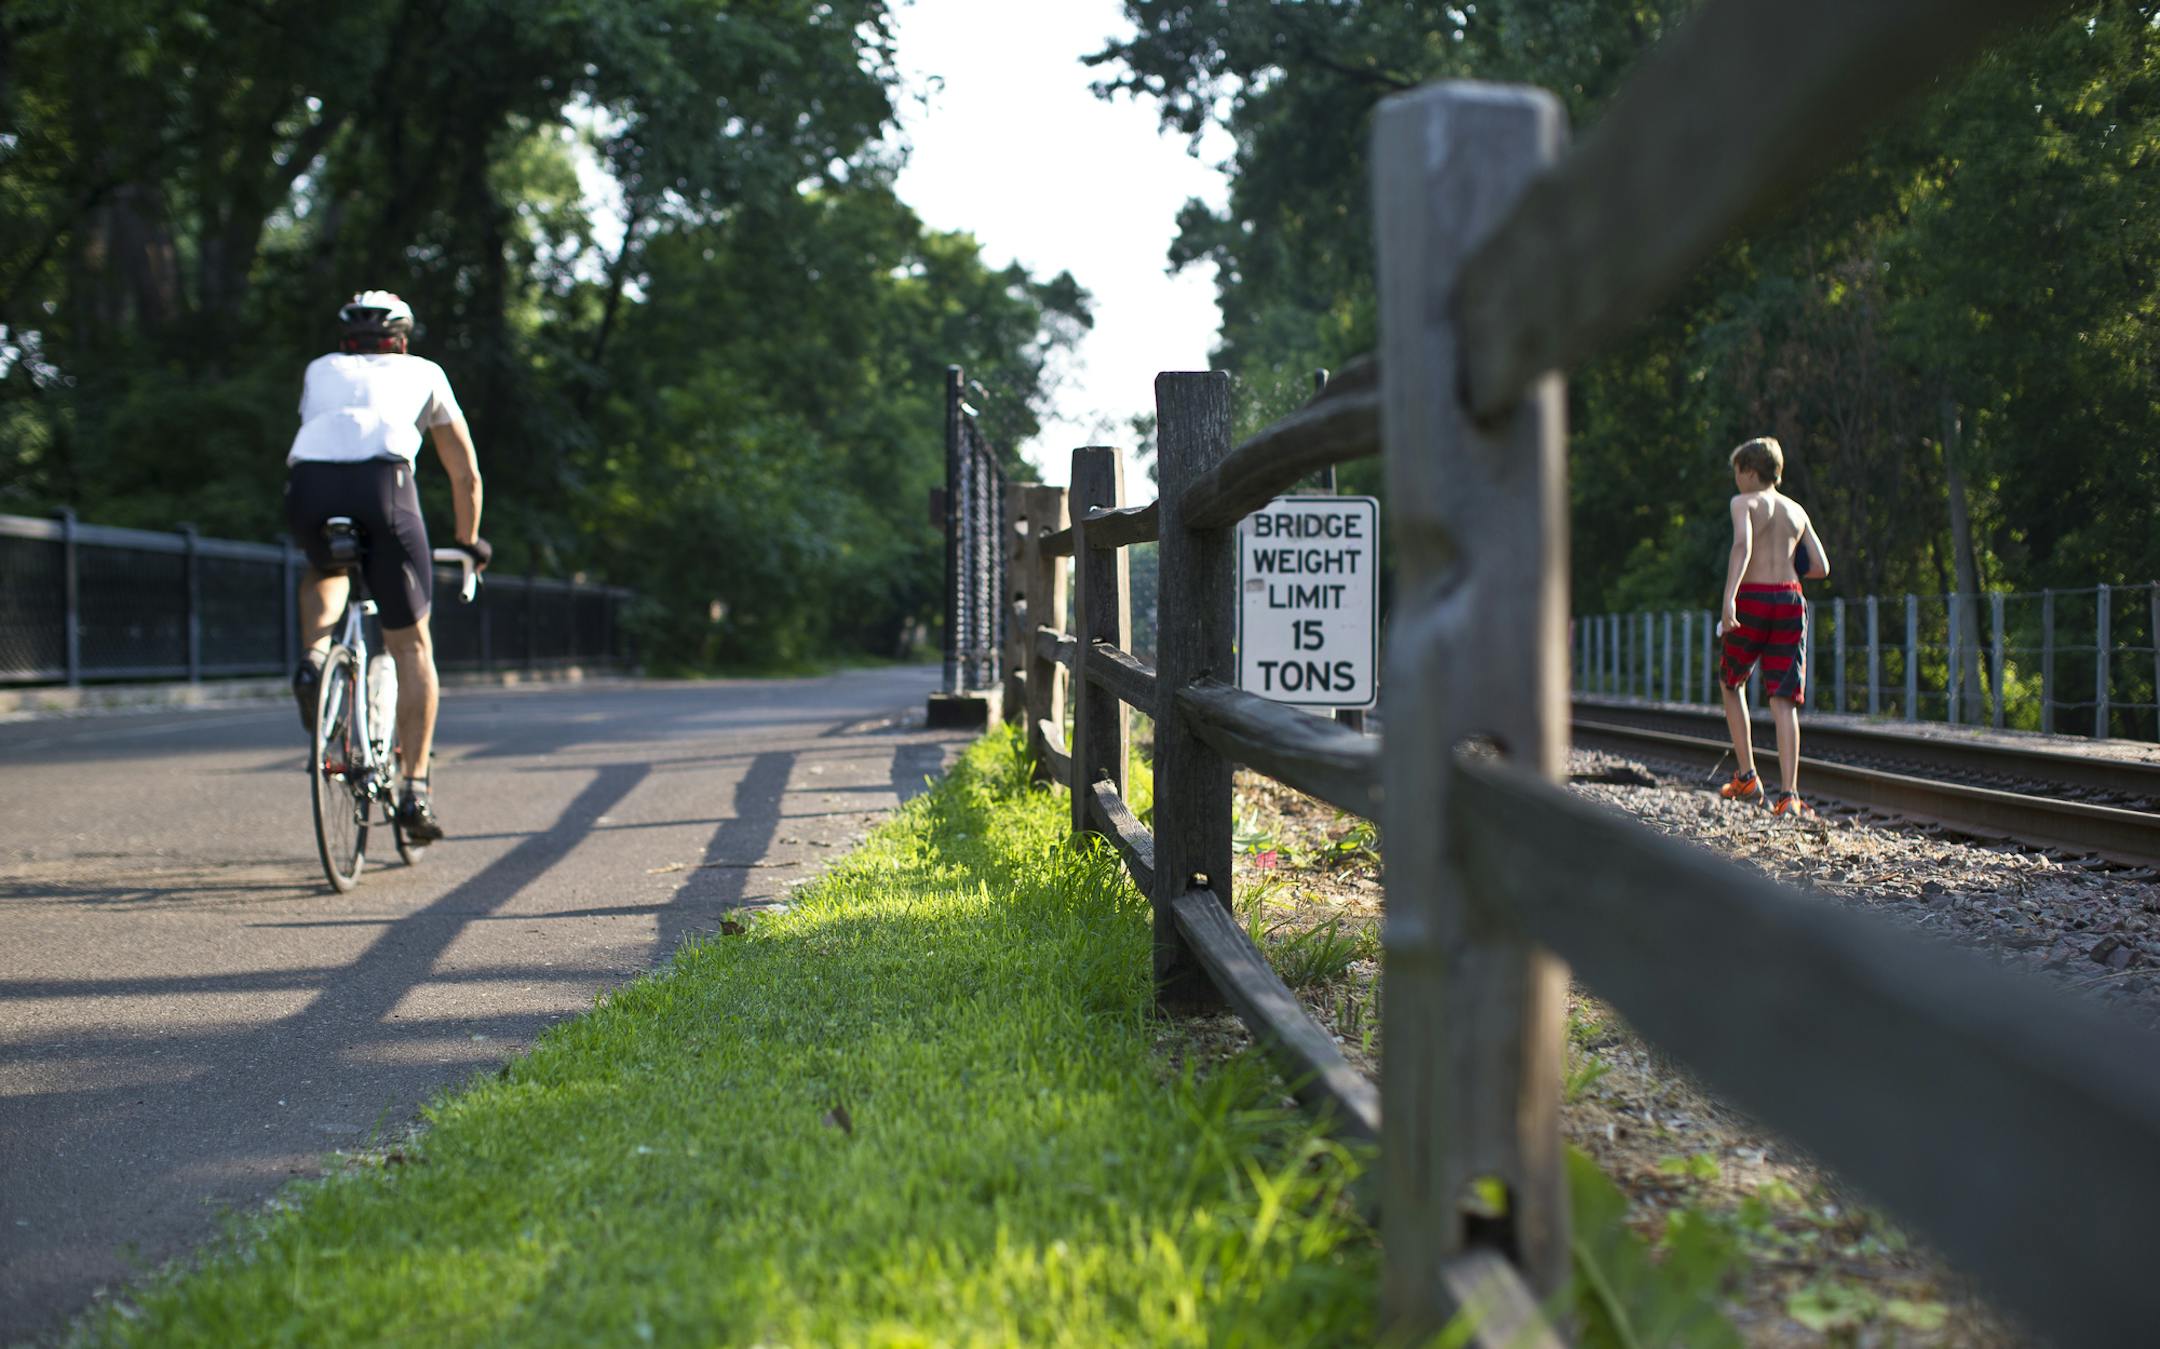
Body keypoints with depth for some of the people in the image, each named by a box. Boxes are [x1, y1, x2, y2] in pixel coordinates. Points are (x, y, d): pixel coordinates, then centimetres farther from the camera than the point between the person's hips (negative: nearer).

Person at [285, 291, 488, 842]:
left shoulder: (321, 370, 35)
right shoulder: (423, 372, 32)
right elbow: (466, 473, 37)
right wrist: (469, 541, 51)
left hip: (308, 485, 2)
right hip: (381, 485, -2)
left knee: (324, 572, 36)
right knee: (411, 645, 10)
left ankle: (312, 657, 7)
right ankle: (415, 788, 3)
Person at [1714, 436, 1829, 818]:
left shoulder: (1744, 503, 1)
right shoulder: (1796, 510, 16)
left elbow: (1742, 544, -19)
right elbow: (1821, 567, 13)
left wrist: (1729, 597, -30)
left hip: (1752, 600, -3)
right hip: (1790, 600, 3)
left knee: (1731, 683, 19)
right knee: (1783, 701, -1)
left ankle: (1747, 777, 15)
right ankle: (1787, 794, -14)